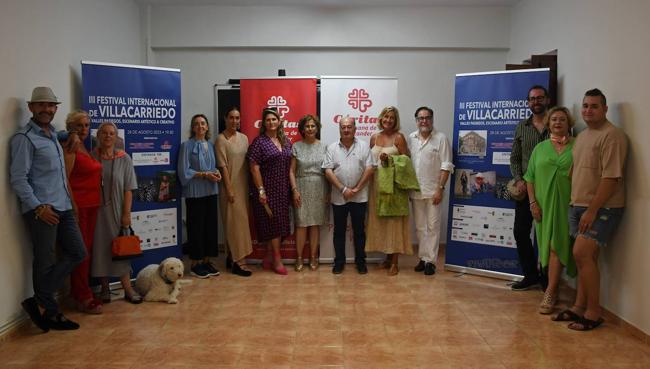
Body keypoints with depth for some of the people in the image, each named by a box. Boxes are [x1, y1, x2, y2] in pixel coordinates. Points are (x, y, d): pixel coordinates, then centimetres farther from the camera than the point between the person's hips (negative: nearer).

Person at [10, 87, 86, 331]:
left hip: (63, 208, 8)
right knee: (45, 262, 1)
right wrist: (38, 207, -17)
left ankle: (39, 301, 14)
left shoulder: (53, 135, 17)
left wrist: (68, 201, 15)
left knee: (77, 253, 9)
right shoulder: (25, 138, -8)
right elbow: (18, 178, -13)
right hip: (41, 210, -8)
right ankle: (50, 313, 15)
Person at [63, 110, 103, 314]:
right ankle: (84, 297, 5)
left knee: (87, 250, 12)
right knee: (80, 251, -3)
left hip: (92, 205, 8)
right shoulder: (69, 148, -9)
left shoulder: (85, 149, 16)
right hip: (78, 205, -8)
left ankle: (79, 293, 23)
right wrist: (73, 206, -19)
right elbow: (64, 179, -15)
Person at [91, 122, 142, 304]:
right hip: (96, 211, 1)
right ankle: (104, 288, 18)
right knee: (100, 247, 5)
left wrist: (126, 213, -7)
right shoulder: (91, 157, 1)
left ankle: (128, 289, 9)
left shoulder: (124, 159, 0)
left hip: (116, 211, 0)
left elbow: (128, 189, -2)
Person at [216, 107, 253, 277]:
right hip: (230, 186, -6)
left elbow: (247, 162, 12)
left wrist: (249, 186, 8)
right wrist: (229, 189, -16)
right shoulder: (221, 139, -8)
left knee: (241, 221, 11)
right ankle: (238, 262, -2)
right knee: (235, 222, -6)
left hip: (243, 185, 6)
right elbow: (222, 166, -12)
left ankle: (233, 257, 23)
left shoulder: (243, 138, 10)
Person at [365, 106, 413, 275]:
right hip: (376, 182, 5)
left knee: (394, 220, -2)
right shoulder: (374, 137, 11)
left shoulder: (398, 137, -3)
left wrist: (389, 159, -18)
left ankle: (394, 262, 4)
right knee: (379, 219, 7)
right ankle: (387, 256, 20)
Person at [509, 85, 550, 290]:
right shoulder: (521, 127, 9)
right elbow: (514, 158, 11)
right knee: (520, 231, 4)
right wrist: (518, 179, -5)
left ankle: (546, 277, 17)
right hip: (525, 188, 4)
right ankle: (531, 275, 19)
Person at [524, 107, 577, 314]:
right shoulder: (540, 148, 11)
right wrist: (533, 202, 0)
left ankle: (550, 293, -4)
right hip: (543, 205, 3)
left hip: (565, 205, -3)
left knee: (557, 246, -7)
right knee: (547, 246, 8)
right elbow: (530, 178, 9)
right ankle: (553, 290, 21)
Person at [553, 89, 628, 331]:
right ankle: (580, 307, 18)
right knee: (585, 257, 11)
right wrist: (575, 204, 11)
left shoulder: (612, 135, -12)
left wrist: (592, 210, -19)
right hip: (578, 205, 8)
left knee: (582, 253, -15)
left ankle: (594, 312, -4)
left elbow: (611, 177, -18)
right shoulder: (581, 136, 16)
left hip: (601, 208, -8)